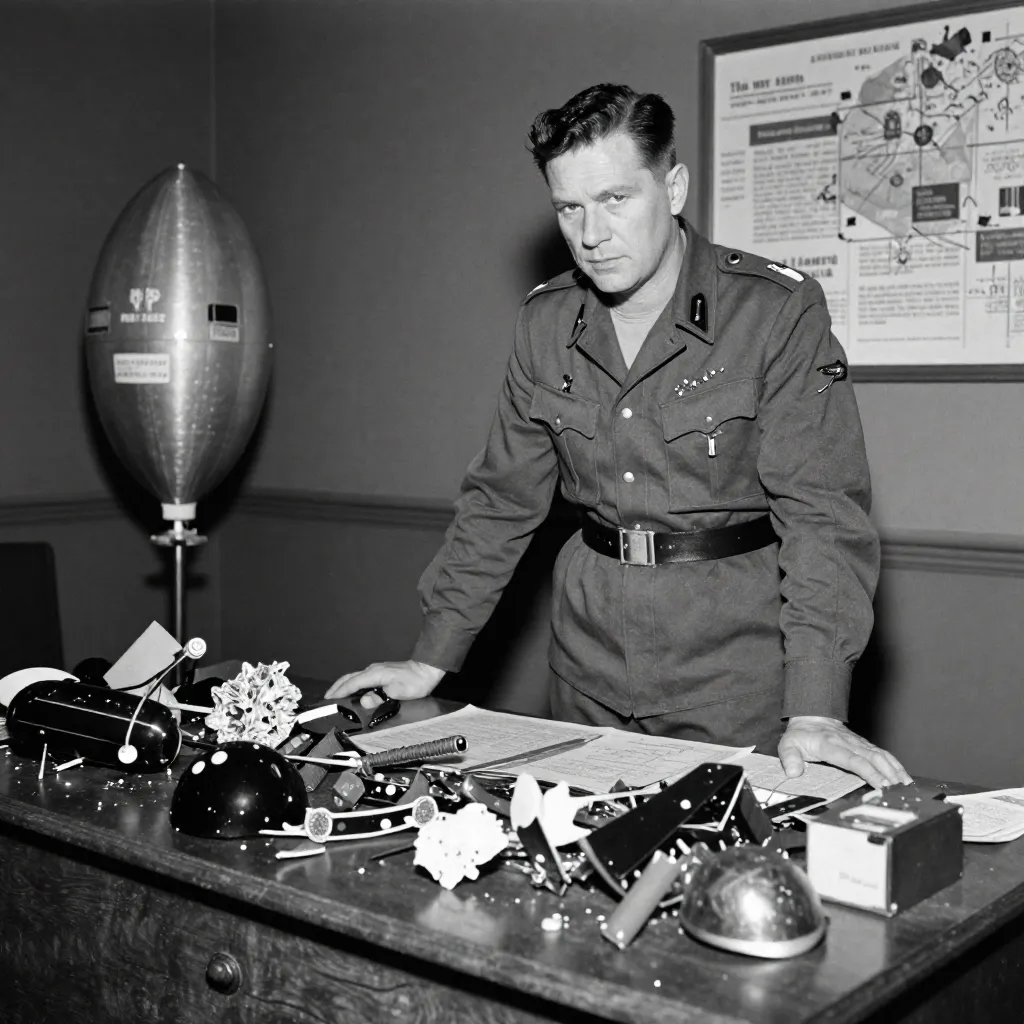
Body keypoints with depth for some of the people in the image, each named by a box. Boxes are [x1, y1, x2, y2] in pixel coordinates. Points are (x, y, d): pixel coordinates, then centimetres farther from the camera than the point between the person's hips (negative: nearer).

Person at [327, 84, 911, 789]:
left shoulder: (779, 311, -12)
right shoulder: (547, 322, 3)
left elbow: (822, 512, -17)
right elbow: (503, 497, 10)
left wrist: (815, 711, -26)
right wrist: (431, 660, 6)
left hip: (734, 676, -4)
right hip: (589, 673, 5)